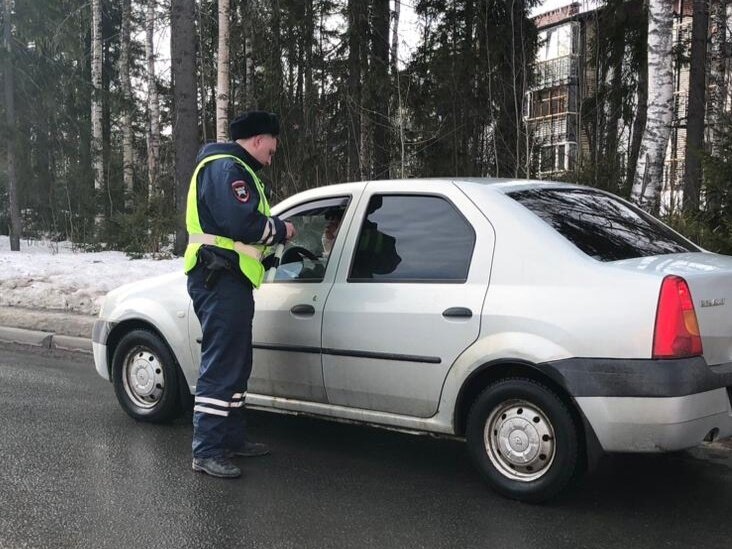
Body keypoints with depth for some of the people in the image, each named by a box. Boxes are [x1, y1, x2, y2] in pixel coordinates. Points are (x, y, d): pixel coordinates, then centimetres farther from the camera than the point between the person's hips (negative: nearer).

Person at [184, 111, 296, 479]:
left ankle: (232, 438, 27)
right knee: (221, 365, -11)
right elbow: (242, 223, -24)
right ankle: (207, 451, -7)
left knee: (235, 364, 17)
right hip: (221, 281, -11)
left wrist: (273, 232, 9)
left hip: (227, 281, 11)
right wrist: (280, 229, -8)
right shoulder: (227, 168, -12)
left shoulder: (230, 168, 24)